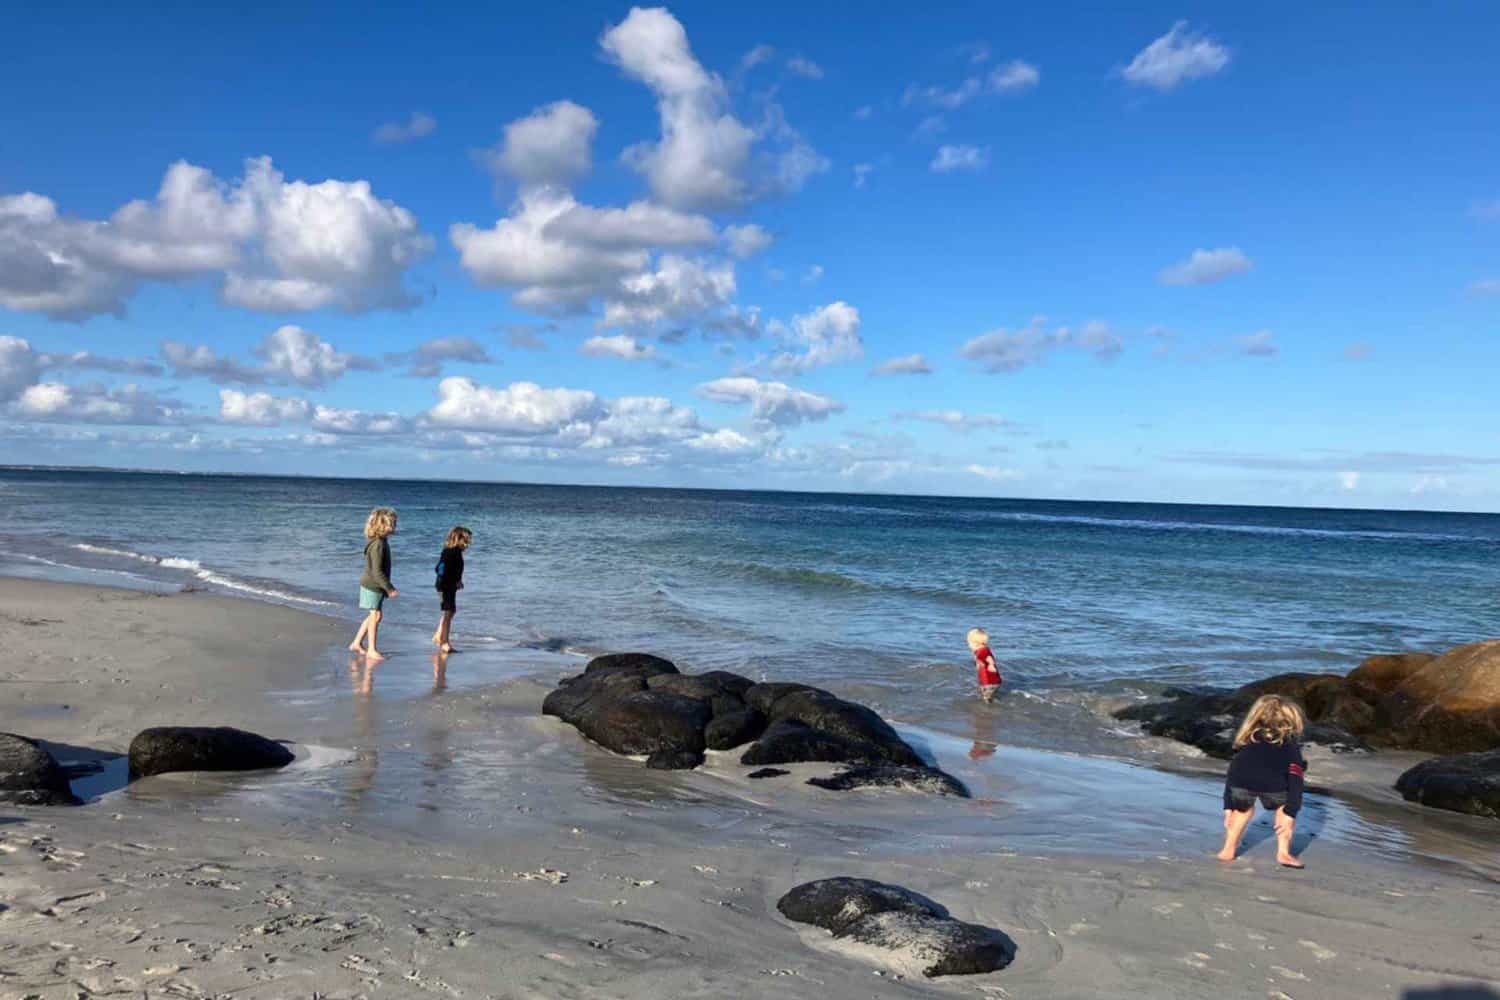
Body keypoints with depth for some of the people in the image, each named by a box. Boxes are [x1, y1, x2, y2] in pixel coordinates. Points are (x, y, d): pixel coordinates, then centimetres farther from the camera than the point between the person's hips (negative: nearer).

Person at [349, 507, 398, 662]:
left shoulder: (382, 541, 8)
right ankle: (371, 650, 4)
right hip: (372, 585, -10)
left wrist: (388, 587, 22)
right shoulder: (378, 544, -23)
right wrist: (389, 588, -23)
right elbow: (377, 571, -26)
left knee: (373, 616, 16)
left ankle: (356, 643, 25)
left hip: (376, 585, 10)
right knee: (375, 615, -3)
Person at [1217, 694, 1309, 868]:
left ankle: (1228, 849, 29)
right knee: (1285, 806, 31)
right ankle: (1283, 852, 23)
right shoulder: (1290, 746, 30)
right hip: (1272, 783, -2)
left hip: (1241, 782, 3)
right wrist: (1290, 814, 13)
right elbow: (1295, 781, 18)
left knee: (1243, 808, 35)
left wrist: (1228, 808, 35)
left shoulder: (1247, 741, 38)